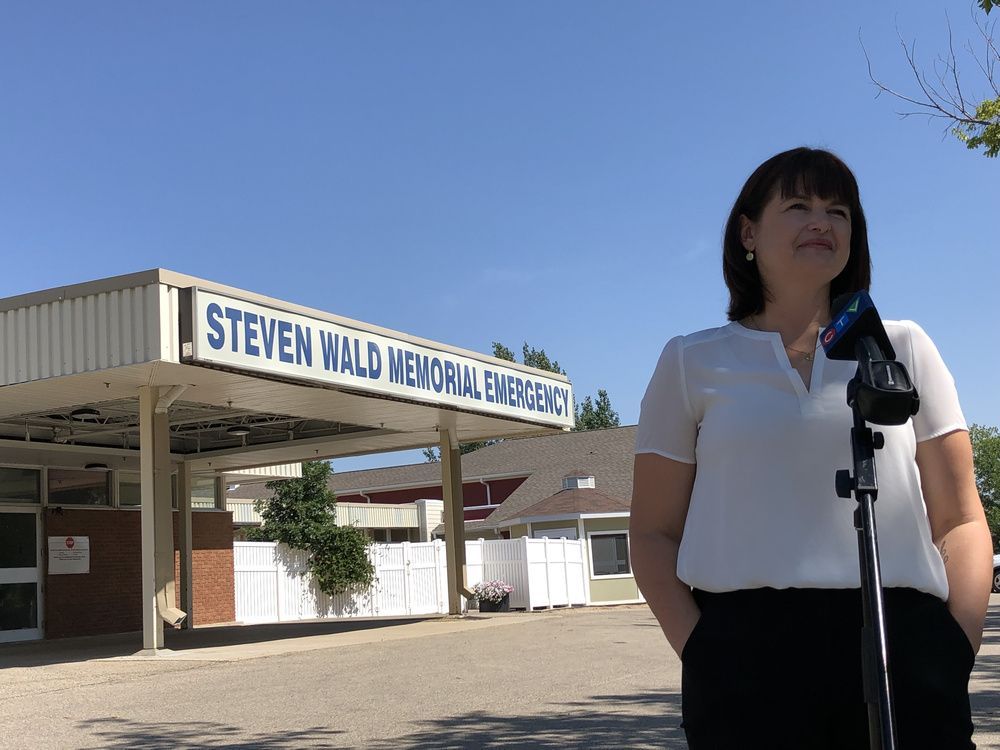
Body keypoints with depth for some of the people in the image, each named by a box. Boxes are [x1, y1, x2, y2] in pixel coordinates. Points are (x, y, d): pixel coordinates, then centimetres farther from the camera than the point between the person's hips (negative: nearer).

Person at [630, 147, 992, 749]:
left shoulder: (903, 347, 13)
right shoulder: (692, 362, 10)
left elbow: (960, 520, 10)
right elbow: (654, 532, 8)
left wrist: (956, 648, -6)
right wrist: (697, 650, -8)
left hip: (903, 643, 1)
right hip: (746, 647, -1)